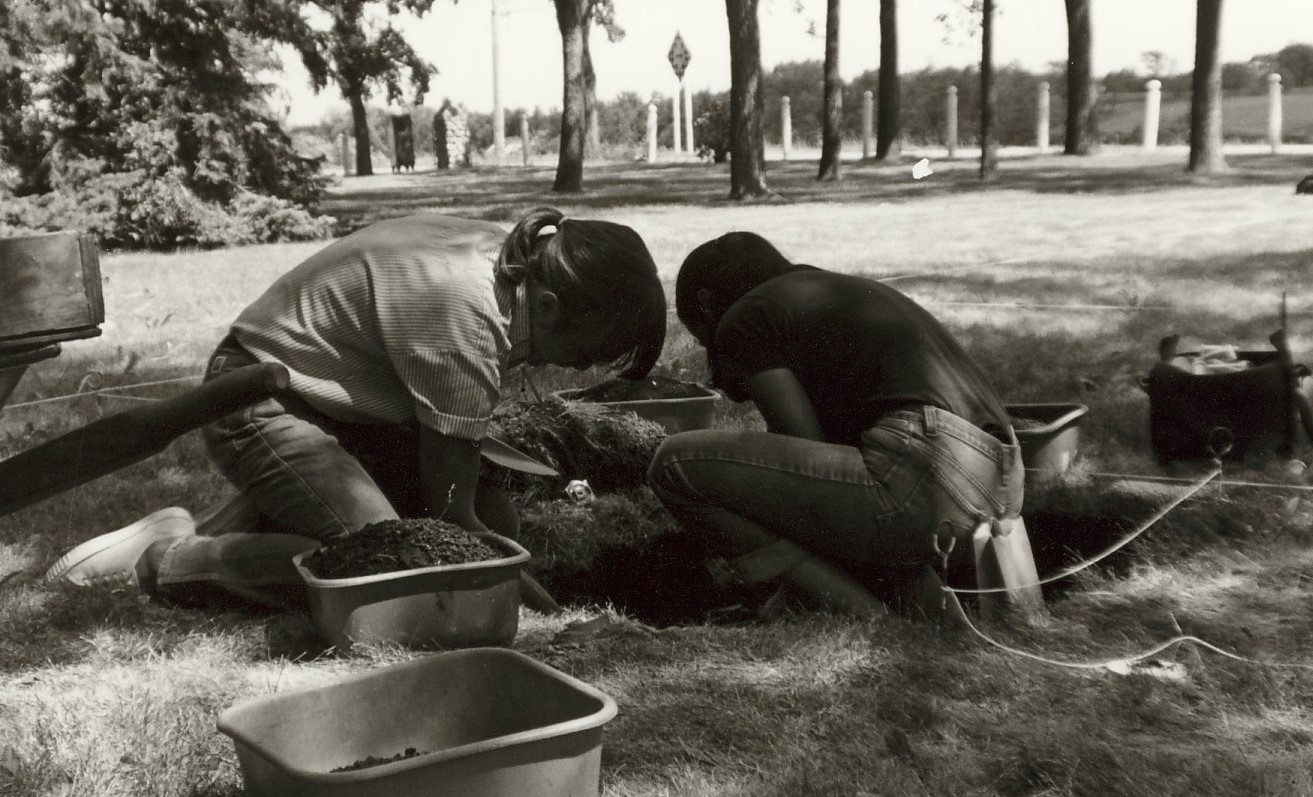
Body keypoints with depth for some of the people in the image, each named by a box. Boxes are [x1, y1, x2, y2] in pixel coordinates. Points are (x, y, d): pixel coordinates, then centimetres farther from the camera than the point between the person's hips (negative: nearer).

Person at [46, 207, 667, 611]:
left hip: (336, 397, 9)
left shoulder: (509, 257, -5)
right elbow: (450, 509, -23)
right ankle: (168, 556, -8)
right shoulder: (464, 316, -32)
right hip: (261, 406, -9)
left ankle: (262, 518, 8)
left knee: (498, 526, -1)